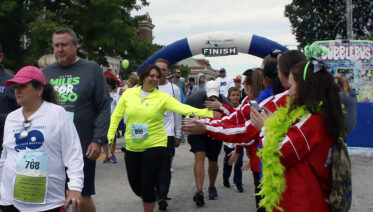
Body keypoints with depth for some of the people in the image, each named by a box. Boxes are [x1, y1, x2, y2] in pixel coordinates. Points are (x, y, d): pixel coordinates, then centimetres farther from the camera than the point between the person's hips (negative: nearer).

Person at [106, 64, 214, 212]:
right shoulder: (128, 93, 1)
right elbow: (116, 115, 8)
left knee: (147, 185, -3)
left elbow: (183, 108, -18)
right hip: (132, 147, 3)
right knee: (135, 184, 13)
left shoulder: (163, 97, -5)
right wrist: (111, 135, -2)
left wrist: (207, 113, -32)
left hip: (155, 144, -3)